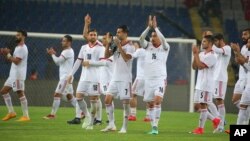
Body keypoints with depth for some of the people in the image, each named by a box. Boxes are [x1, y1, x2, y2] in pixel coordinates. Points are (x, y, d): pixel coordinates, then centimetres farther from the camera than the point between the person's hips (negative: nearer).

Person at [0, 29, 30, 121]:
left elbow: (16, 61, -21)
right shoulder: (18, 47, 20)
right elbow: (12, 60, 21)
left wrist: (8, 54, -12)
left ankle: (26, 116, -10)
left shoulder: (22, 48, -12)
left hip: (18, 75, -11)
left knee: (20, 94, -11)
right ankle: (11, 112, 12)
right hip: (13, 75, 11)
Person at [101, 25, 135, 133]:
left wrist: (119, 45, -23)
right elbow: (106, 55, 6)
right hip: (115, 78, 6)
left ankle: (124, 127, 0)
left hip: (125, 79, -6)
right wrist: (108, 44, -6)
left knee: (125, 102, -4)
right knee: (108, 99, -1)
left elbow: (126, 58, -22)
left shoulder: (129, 46, -6)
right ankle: (111, 125, 5)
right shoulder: (115, 46, 11)